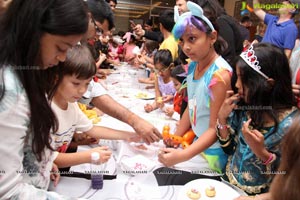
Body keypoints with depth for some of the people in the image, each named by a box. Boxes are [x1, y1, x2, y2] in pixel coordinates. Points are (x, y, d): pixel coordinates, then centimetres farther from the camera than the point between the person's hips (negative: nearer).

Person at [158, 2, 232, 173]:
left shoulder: (220, 74, -26)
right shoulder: (193, 65, -2)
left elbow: (215, 129, -23)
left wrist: (182, 156, -30)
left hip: (213, 152, -6)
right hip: (197, 142, 7)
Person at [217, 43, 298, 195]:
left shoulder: (291, 124, -20)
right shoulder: (243, 106, -7)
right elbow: (229, 149, 1)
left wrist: (261, 152, -29)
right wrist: (222, 118, -13)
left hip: (260, 194, -4)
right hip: (228, 182, 4)